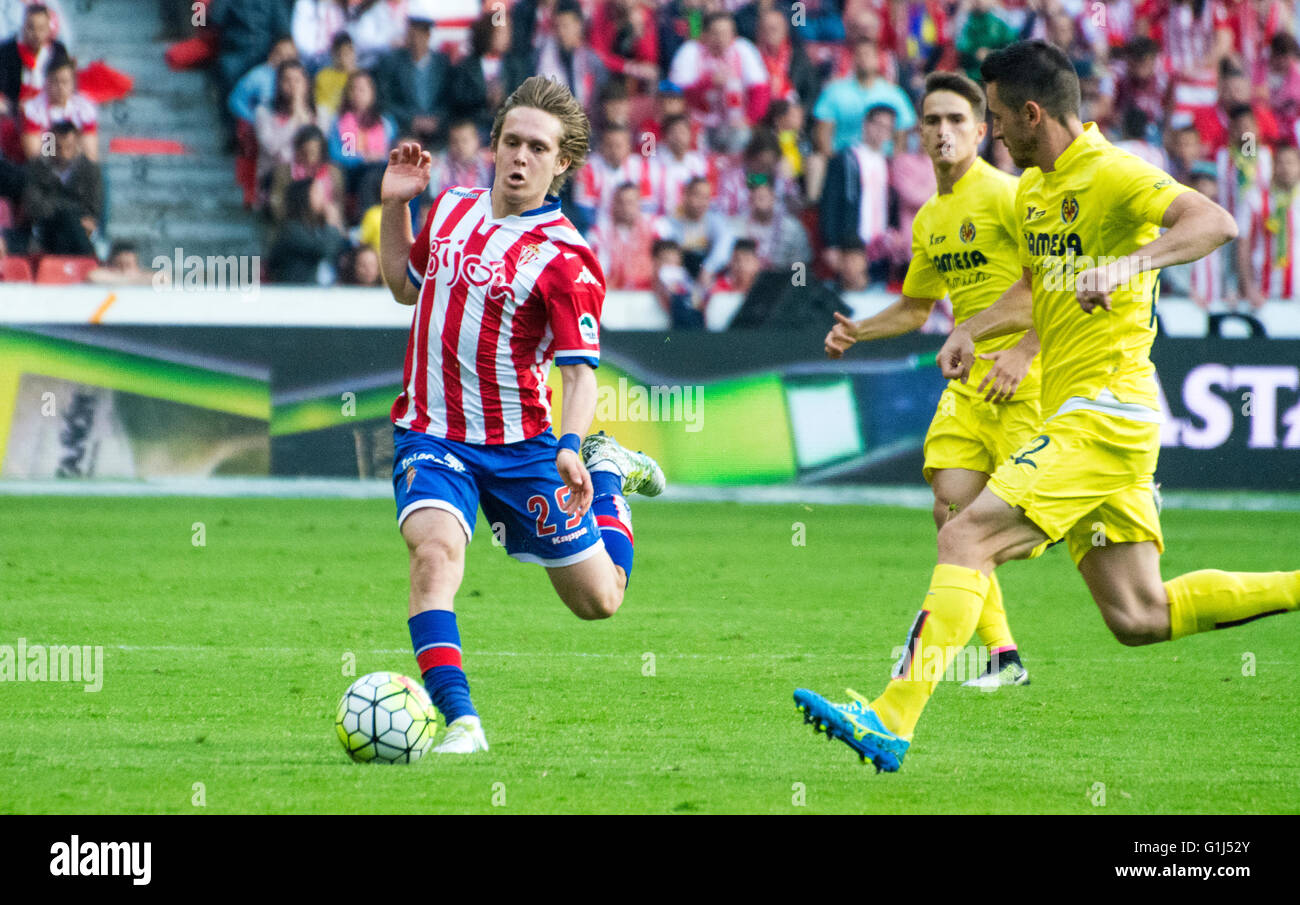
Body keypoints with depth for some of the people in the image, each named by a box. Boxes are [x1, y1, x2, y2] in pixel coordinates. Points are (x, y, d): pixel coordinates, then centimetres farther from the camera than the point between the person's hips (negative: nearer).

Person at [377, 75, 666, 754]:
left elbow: (580, 367, -14)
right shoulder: (450, 208, 4)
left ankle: (607, 477, 41)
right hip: (431, 434, 2)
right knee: (434, 547, -29)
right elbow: (406, 285, 23)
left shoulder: (565, 258, -13)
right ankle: (459, 721, -31)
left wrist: (570, 447, -31)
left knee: (598, 598, 11)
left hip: (518, 444, -2)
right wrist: (394, 207, 10)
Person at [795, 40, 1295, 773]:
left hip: (1103, 409, -10)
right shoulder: (1034, 187, 16)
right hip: (1081, 414, 10)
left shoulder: (1111, 174, -12)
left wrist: (1130, 263, -41)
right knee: (1140, 618, 7)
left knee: (966, 539, -17)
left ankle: (891, 720, -21)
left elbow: (1215, 222, -28)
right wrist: (972, 331, 18)